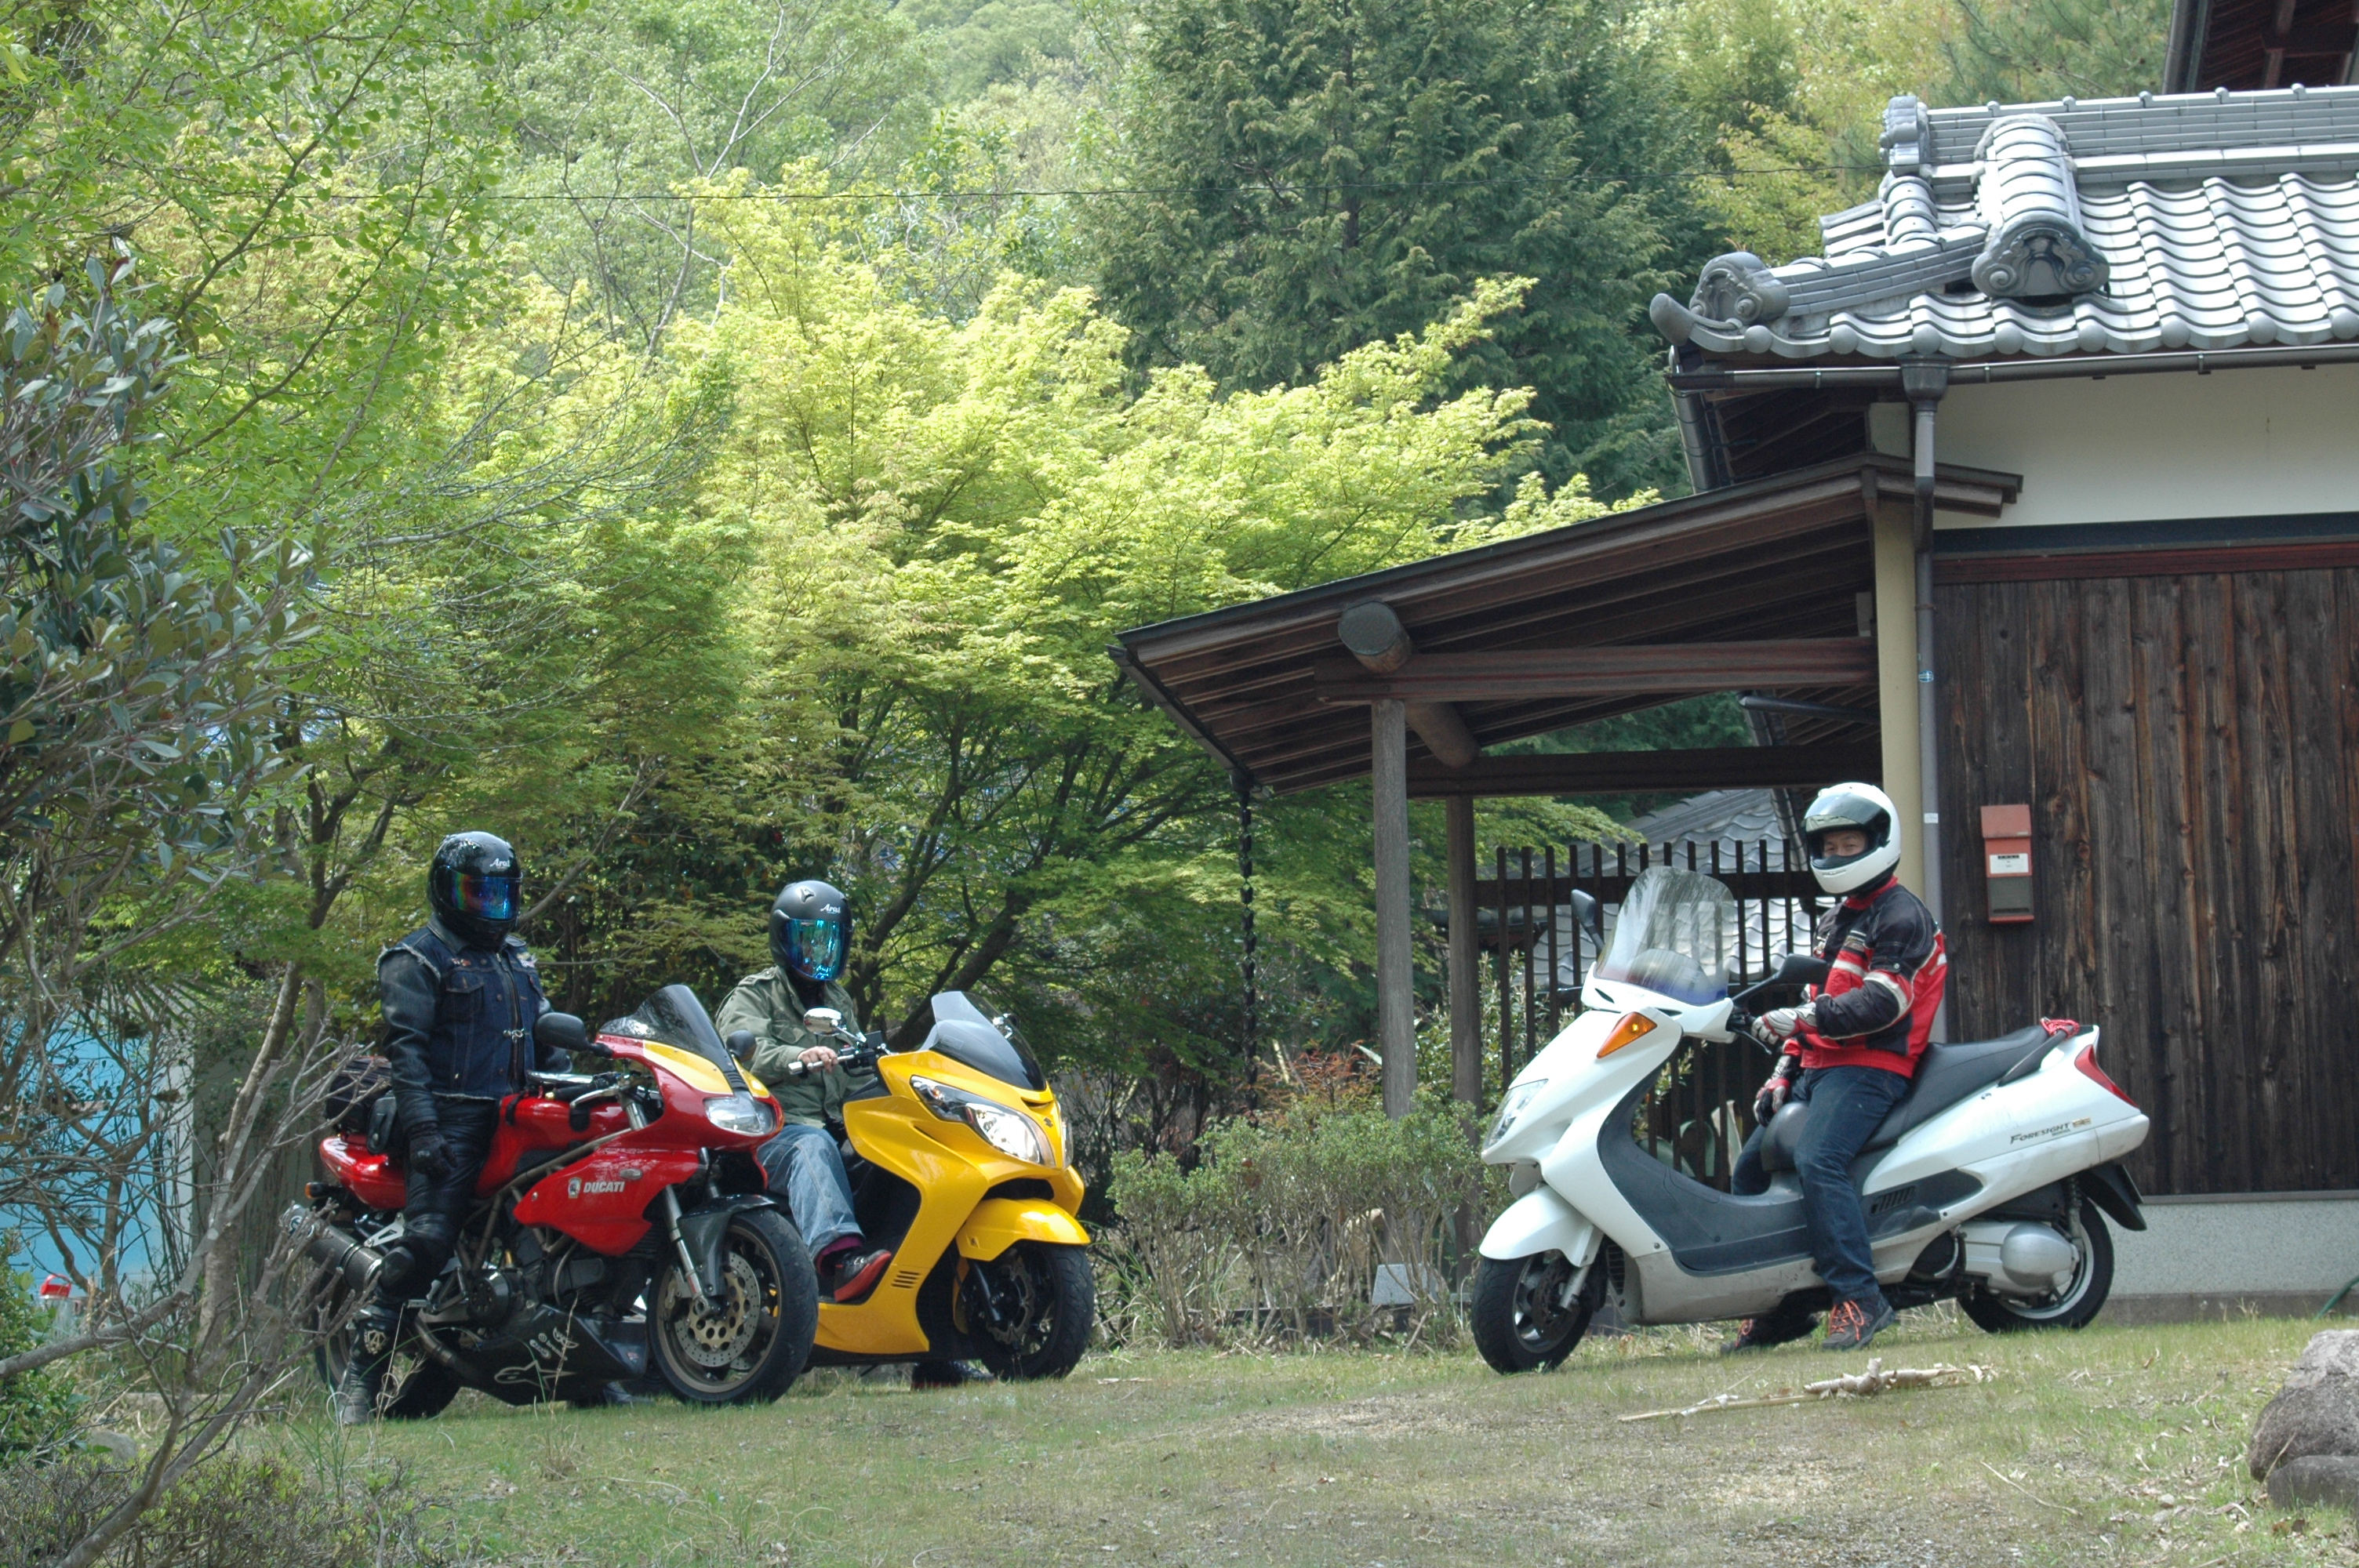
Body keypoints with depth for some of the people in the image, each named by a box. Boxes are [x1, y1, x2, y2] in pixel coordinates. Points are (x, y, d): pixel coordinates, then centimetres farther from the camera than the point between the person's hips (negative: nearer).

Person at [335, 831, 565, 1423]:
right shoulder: (419, 958, 1)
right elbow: (406, 1048, -8)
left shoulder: (517, 959, 25)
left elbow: (543, 1037, 30)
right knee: (427, 1239, -19)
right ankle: (360, 1374, -14)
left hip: (518, 1118, 7)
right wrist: (421, 1126, -19)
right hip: (452, 1122, -7)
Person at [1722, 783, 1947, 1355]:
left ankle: (1859, 1297, -32)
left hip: (1871, 1066, -10)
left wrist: (1806, 1018, -28)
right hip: (1820, 1068, 10)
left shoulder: (1901, 915, -7)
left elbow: (1884, 1002, -19)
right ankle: (1781, 1306, 13)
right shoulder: (1835, 921, 24)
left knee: (1817, 1159, -31)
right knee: (1751, 1167, 7)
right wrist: (1784, 1071, 16)